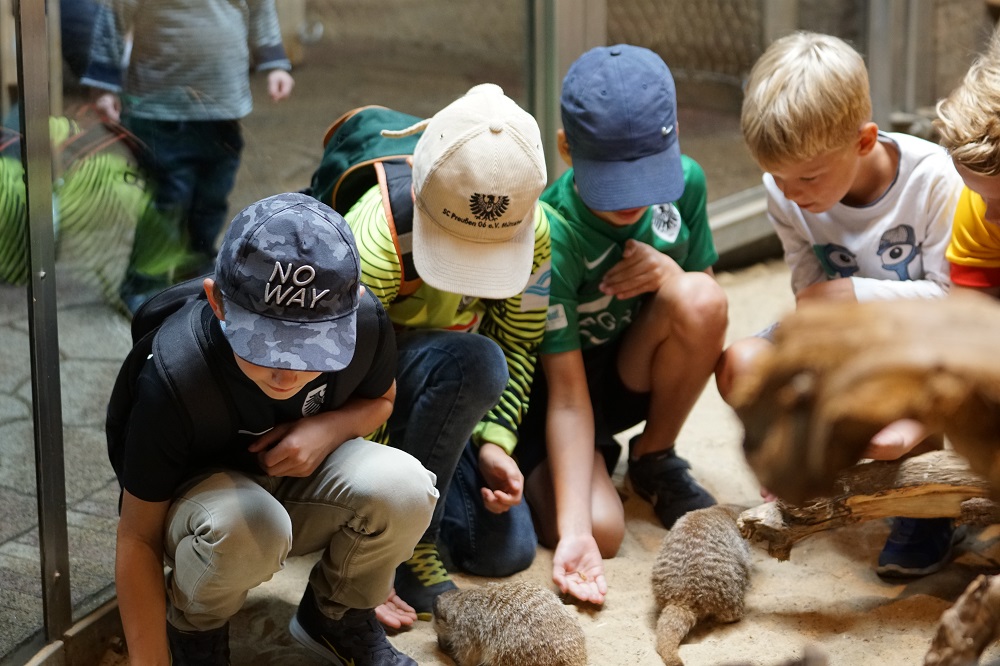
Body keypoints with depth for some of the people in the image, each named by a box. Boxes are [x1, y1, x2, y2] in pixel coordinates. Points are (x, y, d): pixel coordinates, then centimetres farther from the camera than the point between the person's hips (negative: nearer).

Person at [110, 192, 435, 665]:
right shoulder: (172, 381, -33)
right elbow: (139, 538, -23)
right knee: (245, 526, -40)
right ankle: (194, 626, -3)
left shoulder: (366, 324, -24)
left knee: (404, 488, -29)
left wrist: (329, 428, -22)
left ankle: (339, 617, 3)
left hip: (300, 483, 3)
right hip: (197, 498, -3)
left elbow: (380, 400, 2)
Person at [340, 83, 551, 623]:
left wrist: (494, 441, -18)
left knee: (507, 549, -9)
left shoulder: (532, 229, -17)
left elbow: (518, 347, -2)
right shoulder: (373, 250, -35)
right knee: (474, 362, -37)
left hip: (445, 397, 6)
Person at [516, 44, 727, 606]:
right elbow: (567, 395, -28)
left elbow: (708, 308, 0)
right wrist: (573, 532, -36)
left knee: (700, 300, -29)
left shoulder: (684, 181, -14)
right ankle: (596, 460, 8)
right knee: (601, 529, -30)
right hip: (551, 389, -4)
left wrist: (673, 275, -25)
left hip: (632, 372, 4)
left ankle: (655, 458, -4)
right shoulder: (551, 236, -29)